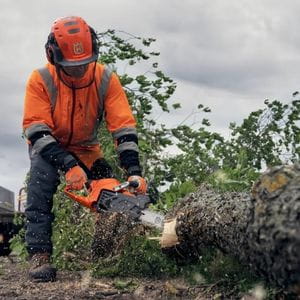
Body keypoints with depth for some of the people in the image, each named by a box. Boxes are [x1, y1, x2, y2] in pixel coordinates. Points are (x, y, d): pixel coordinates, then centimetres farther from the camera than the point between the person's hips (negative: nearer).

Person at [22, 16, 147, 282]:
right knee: (42, 177, -33)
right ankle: (39, 255, -35)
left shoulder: (106, 79, -20)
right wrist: (69, 166, -42)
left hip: (87, 150, 3)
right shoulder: (41, 80, -25)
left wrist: (134, 171, -35)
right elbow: (36, 131, -30)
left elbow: (123, 126, -24)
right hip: (49, 149, -3)